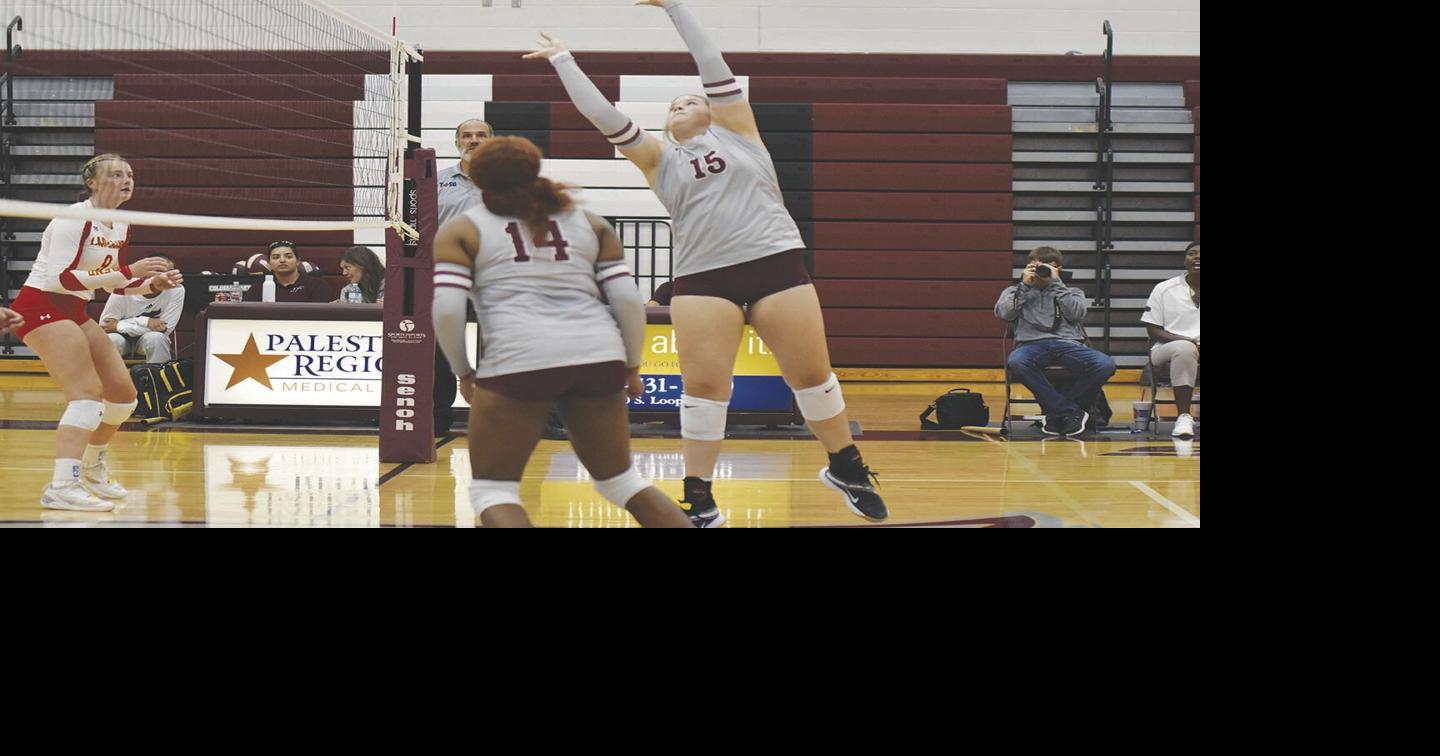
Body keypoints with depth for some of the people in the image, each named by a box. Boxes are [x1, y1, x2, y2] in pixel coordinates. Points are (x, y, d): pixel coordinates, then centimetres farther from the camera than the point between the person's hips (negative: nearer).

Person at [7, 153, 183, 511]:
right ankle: (61, 487, -30)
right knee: (88, 393, -23)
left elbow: (115, 284, 18)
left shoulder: (120, 227, 8)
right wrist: (129, 271, -30)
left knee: (123, 393, 9)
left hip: (74, 312, 9)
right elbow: (58, 277, -28)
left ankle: (93, 468, 29)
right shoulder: (75, 218, -18)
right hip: (41, 306, -9)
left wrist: (154, 284, -2)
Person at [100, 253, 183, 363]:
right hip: (122, 338, 0)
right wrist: (145, 322, -29)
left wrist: (119, 326, -24)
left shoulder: (177, 291, -22)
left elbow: (164, 329, -24)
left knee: (155, 338, -34)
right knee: (111, 340, -33)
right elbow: (104, 325, -19)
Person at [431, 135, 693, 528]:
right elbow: (628, 299, 11)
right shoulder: (590, 223, 21)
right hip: (598, 356, 4)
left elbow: (447, 309, 0)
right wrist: (632, 366, 22)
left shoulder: (461, 230, 13)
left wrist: (464, 373, 13)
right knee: (621, 480, 21)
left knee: (491, 489, 10)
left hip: (519, 359, -4)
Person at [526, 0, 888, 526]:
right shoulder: (659, 158, 15)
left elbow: (715, 68, 7)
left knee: (812, 374, 2)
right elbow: (602, 114, 10)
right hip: (702, 278, 1)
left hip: (777, 263, -1)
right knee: (703, 387, -5)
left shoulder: (734, 131, 13)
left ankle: (846, 469, 20)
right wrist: (562, 59, 11)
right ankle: (699, 501, 3)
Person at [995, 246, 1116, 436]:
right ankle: (1070, 412, -30)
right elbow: (1003, 313, 7)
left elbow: (1076, 313, 6)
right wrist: (1025, 285, 8)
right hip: (1032, 343, -1)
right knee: (1015, 362, -40)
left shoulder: (1072, 292, 28)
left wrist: (1056, 284, 7)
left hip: (1068, 343, 1)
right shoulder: (1015, 291, 28)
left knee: (1106, 364, -31)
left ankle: (1056, 410, -17)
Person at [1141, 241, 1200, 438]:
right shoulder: (1164, 289, 3)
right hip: (1167, 348, -1)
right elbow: (1154, 332, 0)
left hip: (1196, 350, 1)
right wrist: (1187, 341, -16)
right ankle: (1183, 417, -34)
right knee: (1185, 348, -36)